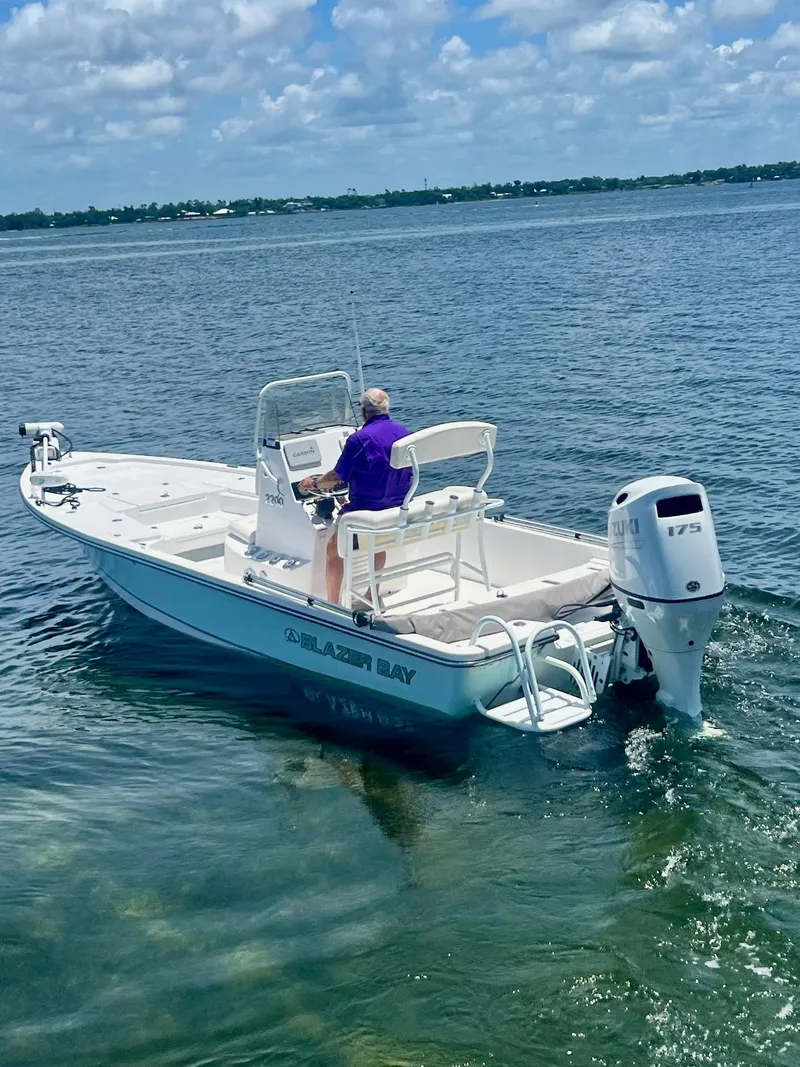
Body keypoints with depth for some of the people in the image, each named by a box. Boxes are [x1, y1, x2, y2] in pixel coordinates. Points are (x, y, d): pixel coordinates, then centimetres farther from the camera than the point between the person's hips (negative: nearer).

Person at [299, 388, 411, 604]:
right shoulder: (404, 433, 3)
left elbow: (337, 477, -11)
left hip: (368, 509, -6)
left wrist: (313, 483, 10)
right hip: (400, 510, 7)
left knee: (334, 548, 14)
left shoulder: (360, 439, -17)